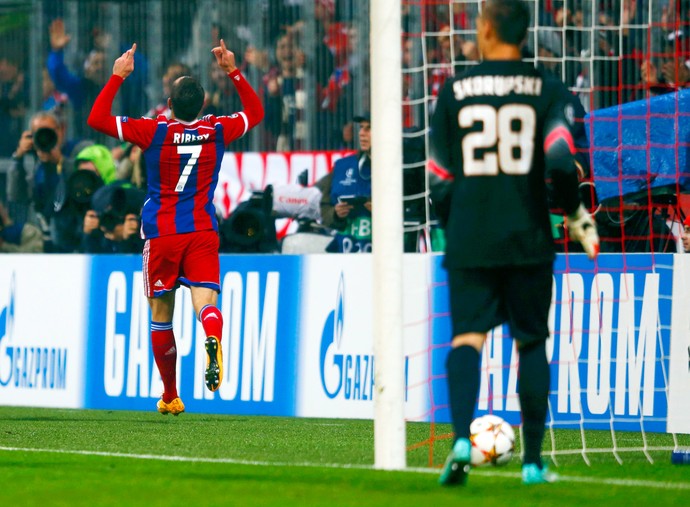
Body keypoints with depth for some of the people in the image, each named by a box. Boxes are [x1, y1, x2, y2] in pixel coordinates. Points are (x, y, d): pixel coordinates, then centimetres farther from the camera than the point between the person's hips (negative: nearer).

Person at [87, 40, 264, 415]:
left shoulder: (155, 131, -7)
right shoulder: (217, 131, 1)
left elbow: (97, 119, -4)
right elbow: (255, 112, 21)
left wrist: (118, 76, 2)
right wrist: (233, 71, 21)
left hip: (161, 235, -1)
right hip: (203, 233, 1)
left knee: (161, 316, 11)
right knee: (205, 300, -12)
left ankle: (170, 396, 18)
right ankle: (212, 338, -49)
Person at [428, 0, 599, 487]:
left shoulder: (455, 90, 4)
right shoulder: (547, 89, 0)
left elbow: (441, 179, 7)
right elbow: (560, 160, -12)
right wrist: (578, 215, 4)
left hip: (469, 241, 0)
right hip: (528, 238, 0)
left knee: (467, 338, -2)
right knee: (531, 343, 11)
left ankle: (461, 440, -26)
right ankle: (533, 461, 11)